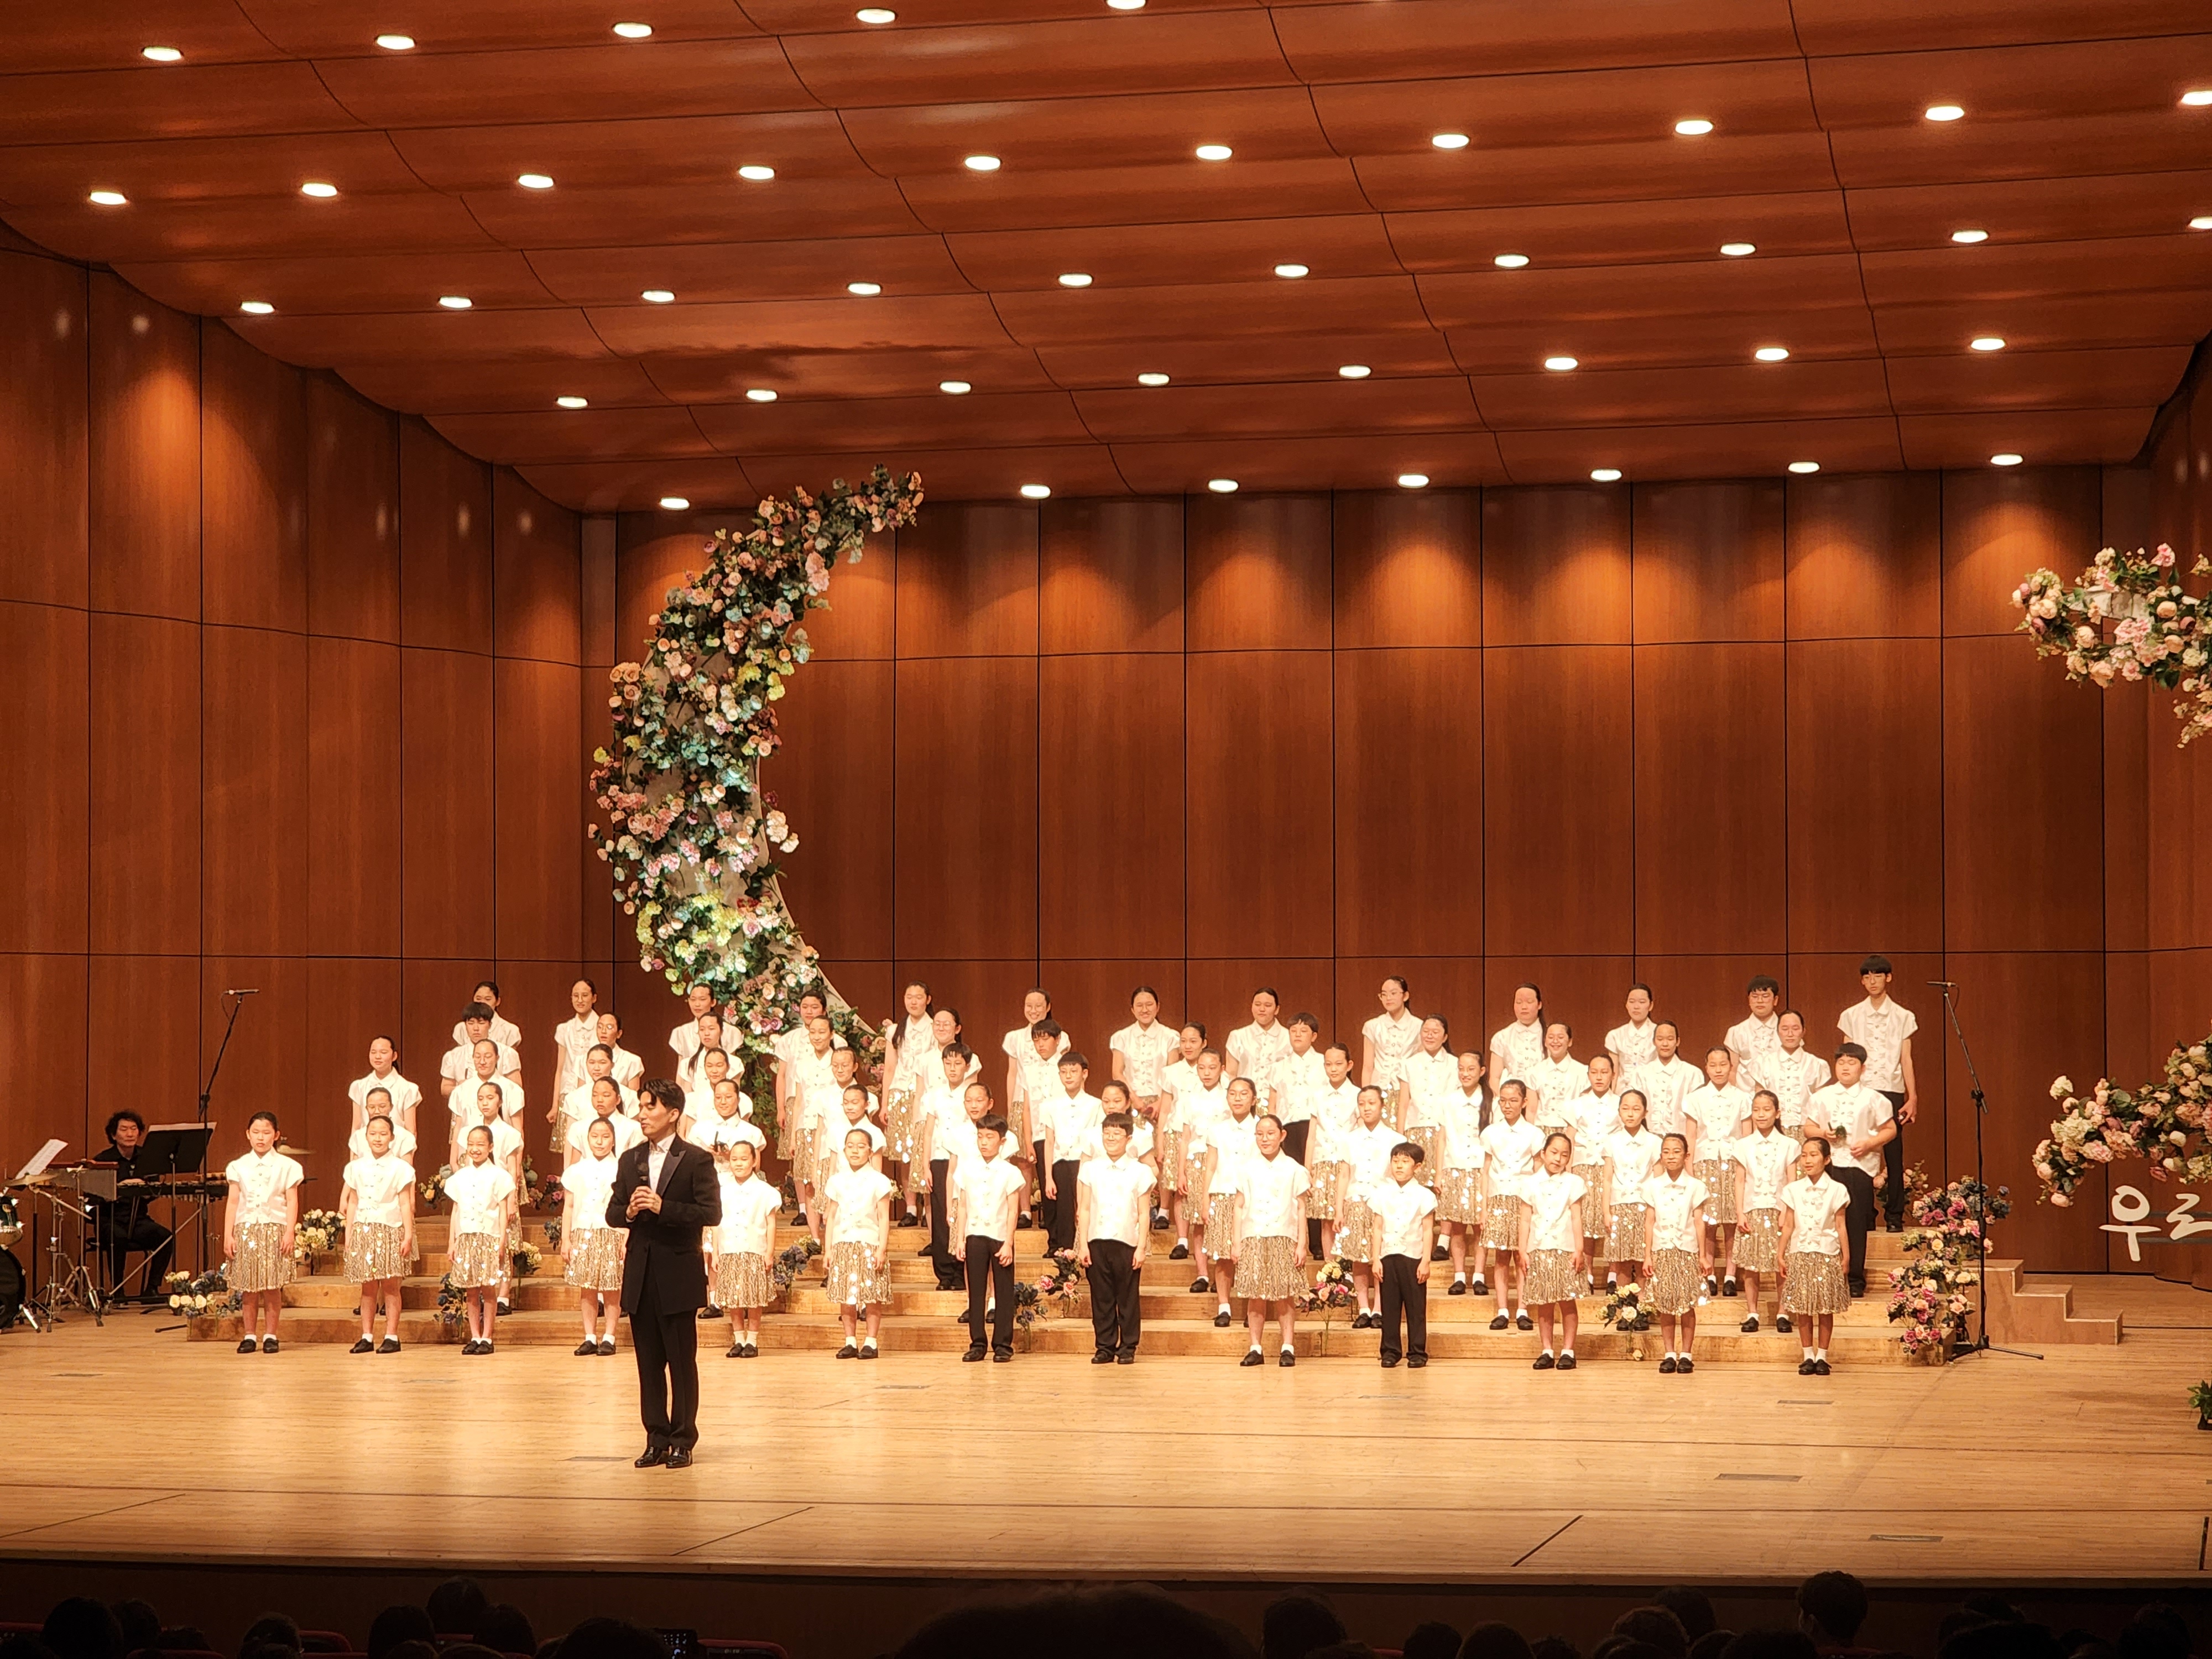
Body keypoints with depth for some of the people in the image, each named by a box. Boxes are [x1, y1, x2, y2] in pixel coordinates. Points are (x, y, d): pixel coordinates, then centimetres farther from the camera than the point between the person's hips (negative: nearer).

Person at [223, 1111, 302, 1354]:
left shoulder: (286, 1167, 4)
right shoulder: (239, 1167, 8)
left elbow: (292, 1202, 1)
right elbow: (232, 1202, 8)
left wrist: (289, 1233, -7)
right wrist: (228, 1235, 2)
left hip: (275, 1229, -2)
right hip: (245, 1230, 2)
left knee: (272, 1286, -2)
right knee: (249, 1288, 1)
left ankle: (271, 1335, 5)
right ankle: (249, 1335, 8)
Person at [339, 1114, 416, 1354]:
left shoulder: (399, 1168, -1)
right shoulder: (357, 1167, 10)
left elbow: (405, 1204, -2)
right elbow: (353, 1203, 13)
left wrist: (408, 1235, -7)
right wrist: (348, 1235, 9)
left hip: (390, 1231, -3)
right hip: (363, 1232, 3)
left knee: (390, 1285, -1)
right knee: (368, 1287, 5)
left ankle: (391, 1336, 4)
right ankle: (367, 1336, 9)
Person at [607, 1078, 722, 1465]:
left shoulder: (696, 1160, -4)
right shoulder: (630, 1161, 13)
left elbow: (711, 1213, -12)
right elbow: (612, 1213, 13)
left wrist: (663, 1208, -20)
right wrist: (629, 1212, -10)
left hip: (678, 1276, -5)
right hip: (640, 1274, 5)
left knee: (682, 1362, 0)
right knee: (649, 1362, 8)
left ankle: (682, 1441, 6)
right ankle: (656, 1440, 13)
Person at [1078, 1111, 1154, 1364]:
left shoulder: (1139, 1172, 3)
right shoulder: (1090, 1169, 8)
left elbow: (1144, 1214, 2)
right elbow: (1084, 1209, 7)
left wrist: (1141, 1248, -5)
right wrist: (1083, 1245, 1)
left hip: (1127, 1243, -2)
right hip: (1097, 1241, 2)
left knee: (1128, 1298, 1)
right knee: (1101, 1298, 4)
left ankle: (1128, 1348, 9)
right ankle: (1104, 1347, 12)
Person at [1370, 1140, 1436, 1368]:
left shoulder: (1423, 1195, 2)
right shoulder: (1382, 1194, 8)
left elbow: (1428, 1231, 1)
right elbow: (1377, 1229, 8)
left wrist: (1425, 1261, -5)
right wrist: (1376, 1259, 2)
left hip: (1413, 1257, -2)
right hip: (1388, 1257, 2)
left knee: (1416, 1307, 1)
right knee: (1389, 1306, 4)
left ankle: (1417, 1352, 7)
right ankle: (1390, 1351, 10)